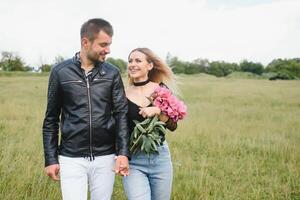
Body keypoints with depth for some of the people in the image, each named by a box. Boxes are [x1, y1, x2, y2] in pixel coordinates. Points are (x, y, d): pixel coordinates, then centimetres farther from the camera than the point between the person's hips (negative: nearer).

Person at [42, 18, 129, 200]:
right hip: (71, 158, -1)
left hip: (105, 158, 2)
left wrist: (123, 152, -11)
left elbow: (121, 114, -1)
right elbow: (51, 119, 3)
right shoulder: (61, 72, -1)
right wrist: (51, 159, 0)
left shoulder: (112, 73, 2)